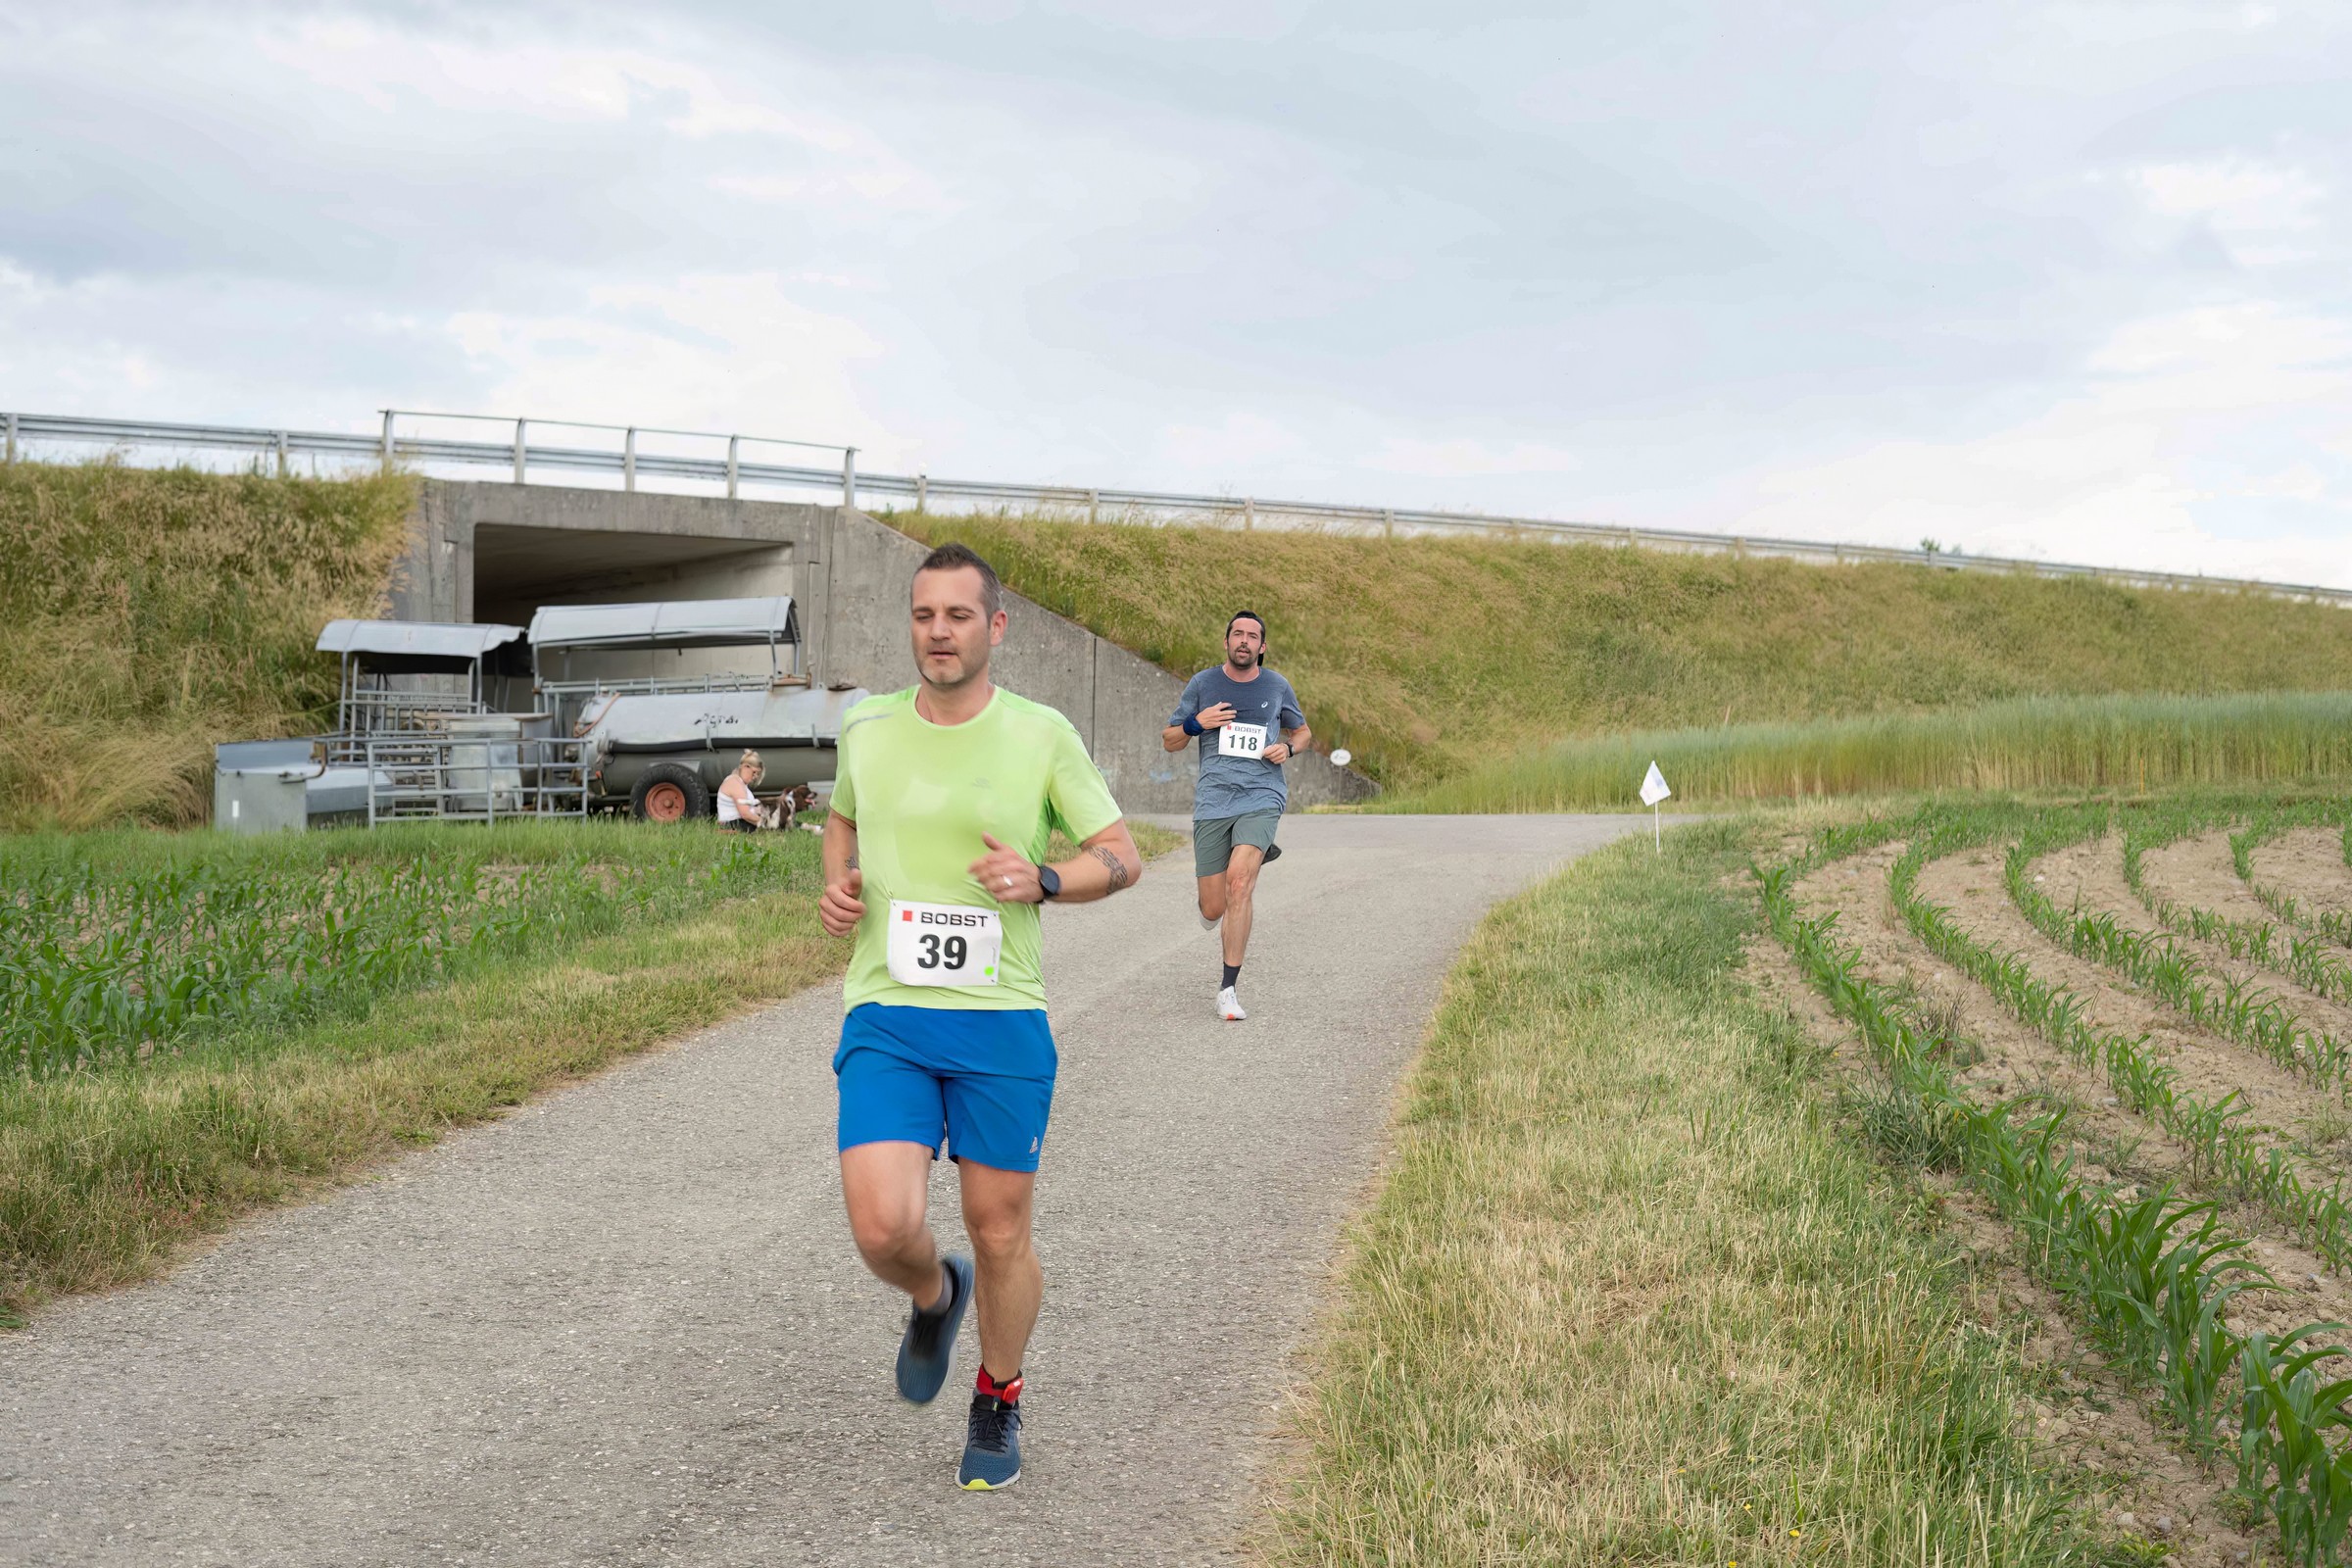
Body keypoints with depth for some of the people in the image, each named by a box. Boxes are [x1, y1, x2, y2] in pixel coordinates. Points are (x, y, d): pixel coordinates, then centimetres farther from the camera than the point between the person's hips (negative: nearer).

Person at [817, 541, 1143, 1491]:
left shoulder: (1041, 735, -3)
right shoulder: (866, 728, 5)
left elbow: (1122, 856, 3)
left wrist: (1042, 881, -16)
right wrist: (837, 883, 4)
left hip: (1002, 1020, -1)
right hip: (885, 1019, 1)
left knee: (1000, 1235, 7)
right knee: (884, 1229, -14)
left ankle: (998, 1405, 34)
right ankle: (935, 1297, 23)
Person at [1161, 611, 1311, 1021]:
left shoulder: (1277, 687, 9)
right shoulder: (1202, 684, 7)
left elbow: (1302, 731, 25)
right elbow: (1169, 741, 13)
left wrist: (1288, 747, 2)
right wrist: (1196, 723, -8)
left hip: (1261, 799, -1)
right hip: (1212, 803, 1)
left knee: (1238, 880, -24)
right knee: (1213, 909, 1)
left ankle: (1229, 988, -17)